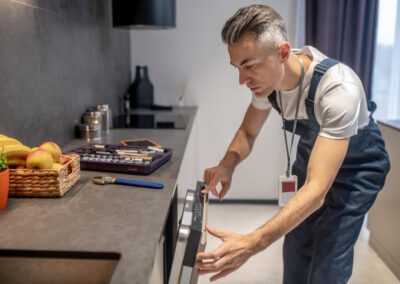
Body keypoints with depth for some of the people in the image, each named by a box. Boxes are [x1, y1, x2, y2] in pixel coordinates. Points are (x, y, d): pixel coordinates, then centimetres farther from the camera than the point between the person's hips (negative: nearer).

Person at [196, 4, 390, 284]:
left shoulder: (338, 89, -38)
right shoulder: (266, 75, -18)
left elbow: (316, 190, -42)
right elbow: (248, 132, -2)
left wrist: (252, 243, -52)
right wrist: (227, 164, -24)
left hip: (355, 169, -5)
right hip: (312, 157, 5)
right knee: (296, 252, 9)